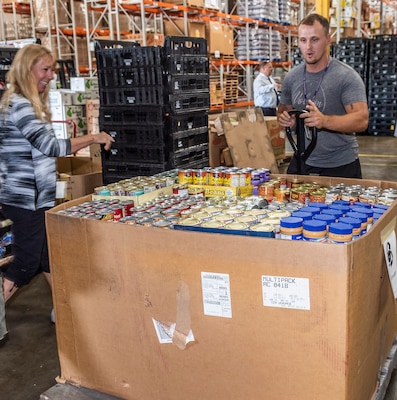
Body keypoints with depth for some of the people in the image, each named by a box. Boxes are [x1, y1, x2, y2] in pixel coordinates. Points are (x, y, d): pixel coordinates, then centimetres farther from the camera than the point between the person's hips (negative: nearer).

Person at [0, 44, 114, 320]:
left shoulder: (30, 103, 13)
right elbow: (49, 145, -26)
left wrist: (67, 146, 10)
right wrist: (92, 138, -18)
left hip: (37, 195, 10)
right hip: (26, 198, -10)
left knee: (49, 254, 18)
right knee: (26, 264, -1)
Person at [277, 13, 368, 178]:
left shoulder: (346, 76, -14)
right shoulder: (291, 77, 2)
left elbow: (361, 120, -22)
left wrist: (324, 120, -38)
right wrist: (284, 119, -9)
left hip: (341, 166, -4)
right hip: (302, 163, 4)